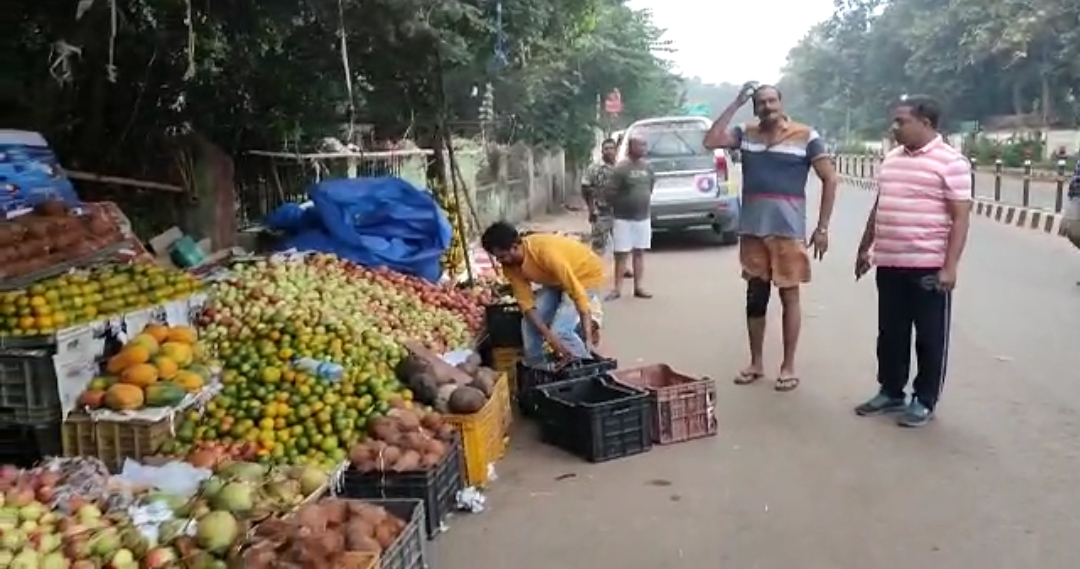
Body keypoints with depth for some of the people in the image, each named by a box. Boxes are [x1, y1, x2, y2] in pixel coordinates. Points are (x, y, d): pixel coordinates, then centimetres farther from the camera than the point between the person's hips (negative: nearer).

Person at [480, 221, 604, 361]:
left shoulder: (546, 252, -38)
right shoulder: (510, 266, -16)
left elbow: (577, 292, -36)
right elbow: (526, 302, -17)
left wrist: (588, 334, -38)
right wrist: (549, 336, -29)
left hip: (586, 275, -7)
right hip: (556, 280, 7)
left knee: (560, 331, -20)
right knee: (529, 322, -2)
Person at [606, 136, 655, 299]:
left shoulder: (647, 167, 5)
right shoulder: (621, 168, -14)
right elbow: (611, 192, -14)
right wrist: (621, 206, 0)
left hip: (644, 217, 6)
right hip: (623, 218, -5)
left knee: (639, 253, 10)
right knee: (621, 254, -1)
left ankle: (638, 288, 17)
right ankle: (617, 289, 6)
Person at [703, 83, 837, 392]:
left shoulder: (806, 136, -2)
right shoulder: (745, 134, 8)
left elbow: (829, 179, -2)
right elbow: (710, 141, -6)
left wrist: (822, 228, -7)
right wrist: (735, 103, -4)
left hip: (788, 230, -4)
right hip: (752, 229, 4)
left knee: (789, 296, 3)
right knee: (755, 296, 11)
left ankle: (788, 366, 13)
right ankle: (756, 363, 23)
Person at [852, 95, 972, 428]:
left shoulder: (950, 162, -9)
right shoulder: (890, 160, 12)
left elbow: (961, 218, -12)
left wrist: (950, 265, -18)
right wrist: (865, 248, 22)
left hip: (928, 266, -6)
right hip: (889, 264, 7)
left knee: (930, 337, 5)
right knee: (890, 334, 14)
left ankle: (925, 401, 16)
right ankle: (891, 392, 27)